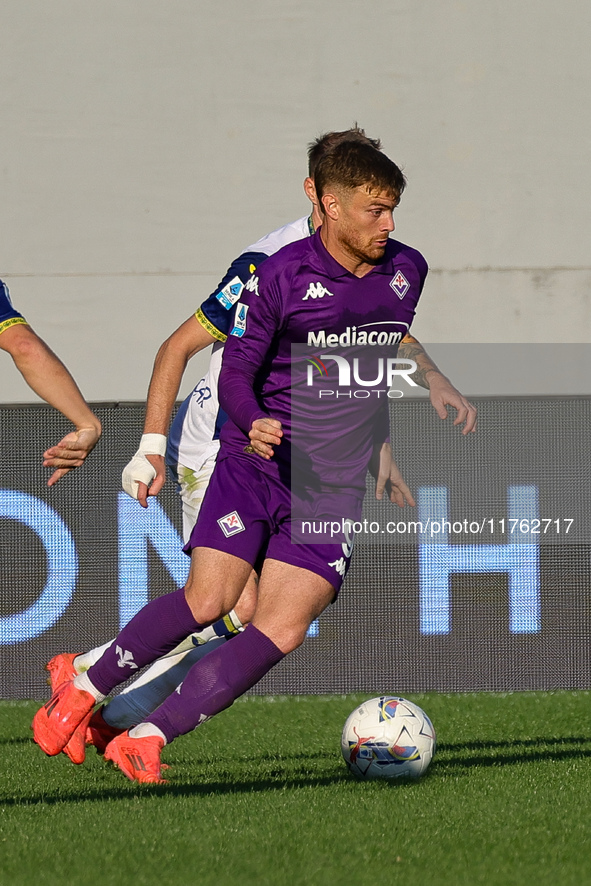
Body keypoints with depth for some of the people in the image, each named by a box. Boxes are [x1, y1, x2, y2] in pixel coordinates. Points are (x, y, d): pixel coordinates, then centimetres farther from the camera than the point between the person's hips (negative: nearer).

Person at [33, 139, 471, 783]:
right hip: (258, 462, -3)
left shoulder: (406, 270, 7)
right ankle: (85, 689, 2)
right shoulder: (280, 275, -7)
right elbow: (236, 370, -6)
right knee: (207, 600, -18)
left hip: (334, 487, 3)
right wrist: (253, 424, -27)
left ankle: (147, 739, -9)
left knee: (282, 631, -13)